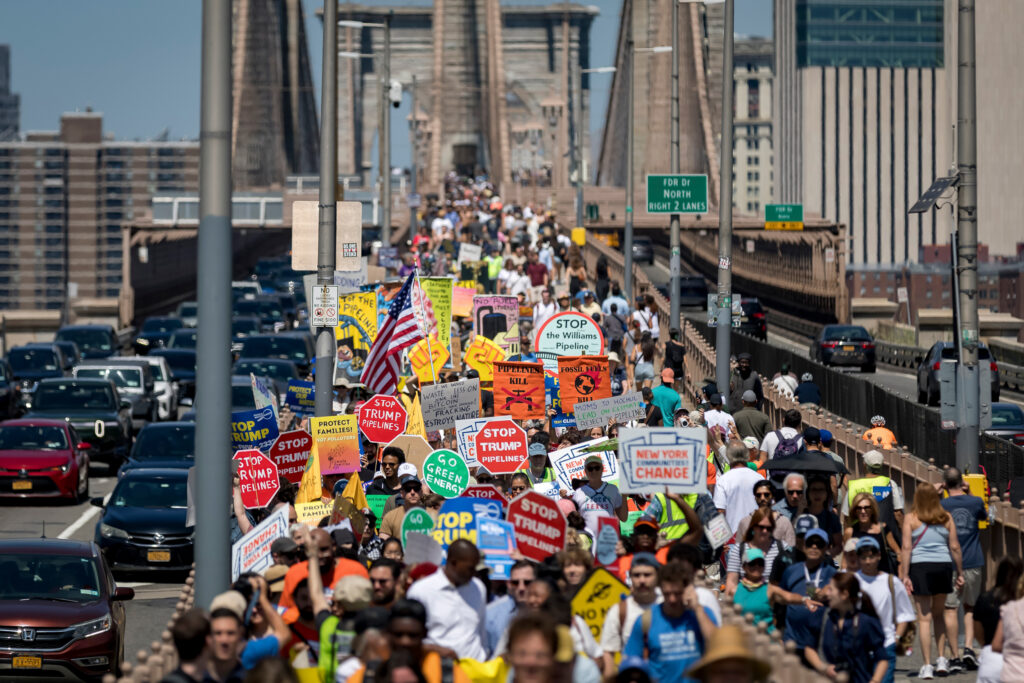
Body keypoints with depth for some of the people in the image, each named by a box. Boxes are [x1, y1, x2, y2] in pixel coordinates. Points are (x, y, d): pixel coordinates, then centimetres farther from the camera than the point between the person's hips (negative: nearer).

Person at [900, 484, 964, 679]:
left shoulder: (911, 518, -1)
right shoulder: (946, 518, 6)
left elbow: (906, 547, -7)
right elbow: (954, 547, 4)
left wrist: (904, 575, -6)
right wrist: (960, 572, 11)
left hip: (920, 567, -2)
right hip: (943, 567, 3)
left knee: (924, 617, -1)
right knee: (938, 615, 19)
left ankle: (927, 665, -4)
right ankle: (942, 659, 11)